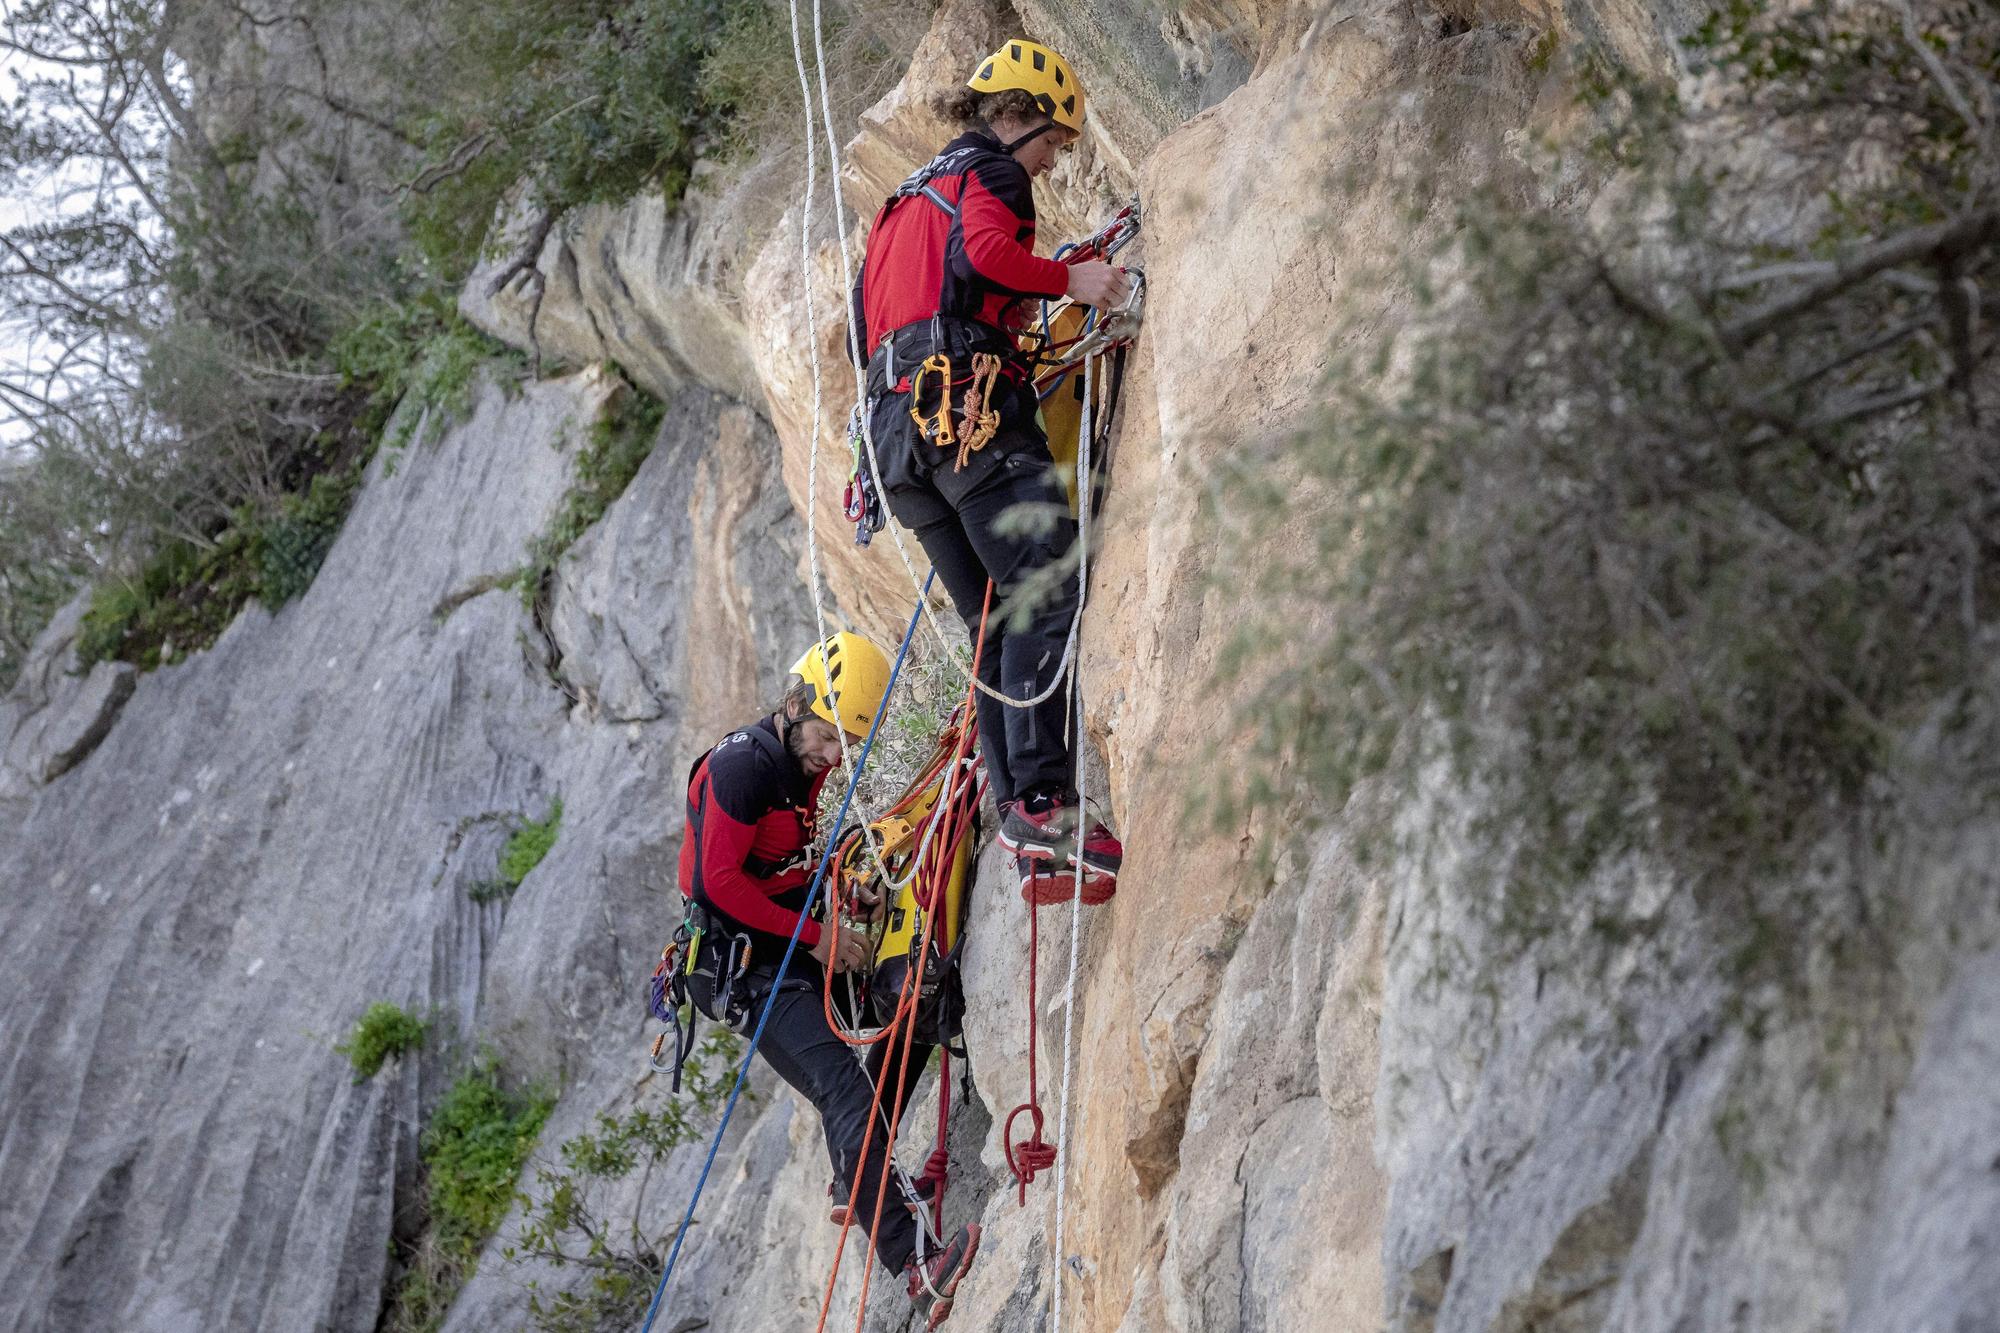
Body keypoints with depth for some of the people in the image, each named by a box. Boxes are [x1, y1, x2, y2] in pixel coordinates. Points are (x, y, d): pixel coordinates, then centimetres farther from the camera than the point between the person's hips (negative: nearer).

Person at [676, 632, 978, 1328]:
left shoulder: (808, 762, 7)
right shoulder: (740, 766, -20)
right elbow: (719, 882, -22)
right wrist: (816, 935, -18)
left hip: (799, 942, 9)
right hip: (743, 961, -9)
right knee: (843, 1086, -22)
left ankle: (857, 1176, 18)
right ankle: (912, 1266, -31)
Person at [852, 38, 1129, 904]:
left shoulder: (906, 200, 33)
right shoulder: (991, 172, 7)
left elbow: (868, 322, 31)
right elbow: (984, 250, -15)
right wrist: (1069, 279, -5)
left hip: (897, 418, 9)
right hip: (969, 401, -9)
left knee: (996, 623, 3)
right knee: (1046, 593, -17)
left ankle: (1027, 840, -8)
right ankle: (1042, 801, -32)